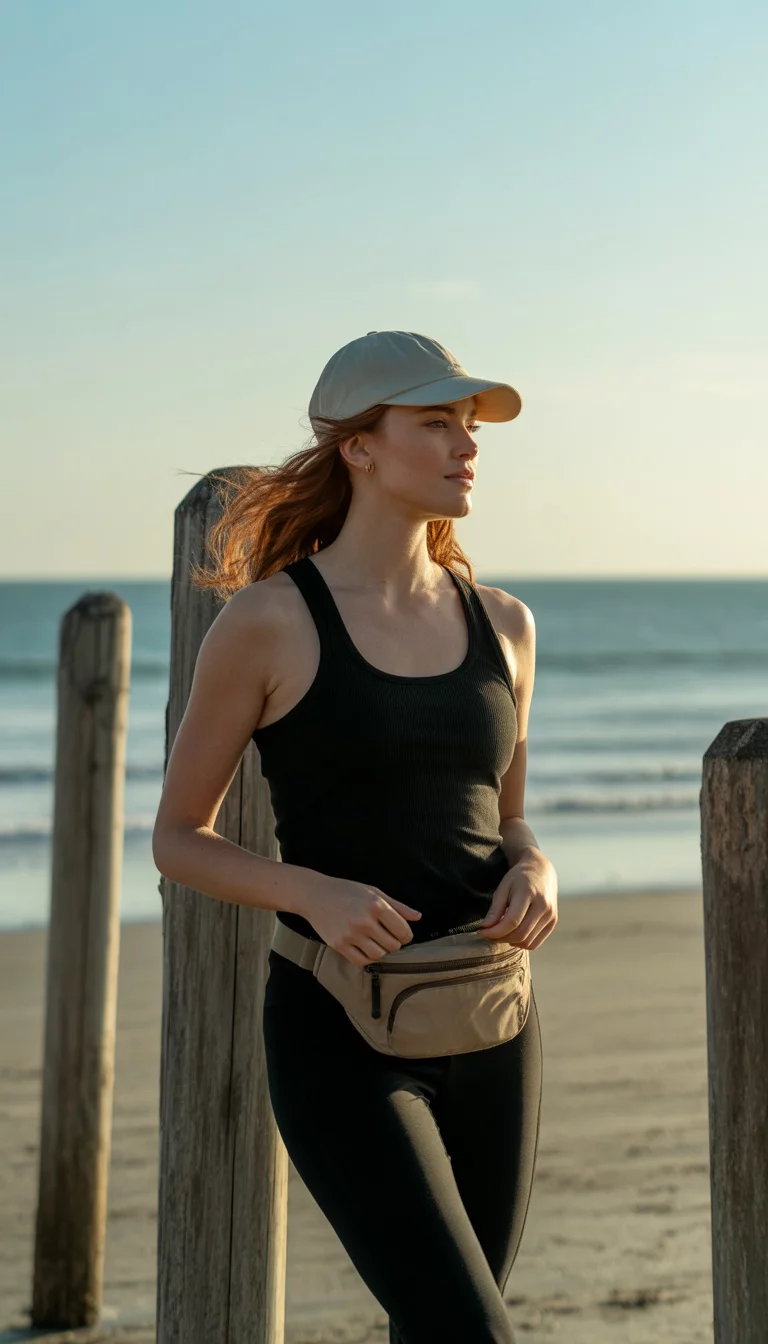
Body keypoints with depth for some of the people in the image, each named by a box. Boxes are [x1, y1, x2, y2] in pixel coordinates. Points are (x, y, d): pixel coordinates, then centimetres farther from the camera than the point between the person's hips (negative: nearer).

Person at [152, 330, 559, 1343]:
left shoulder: (502, 624, 8)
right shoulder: (267, 622, -7)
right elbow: (178, 838, -1)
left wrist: (536, 872, -3)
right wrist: (314, 893, -18)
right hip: (342, 1037, -6)